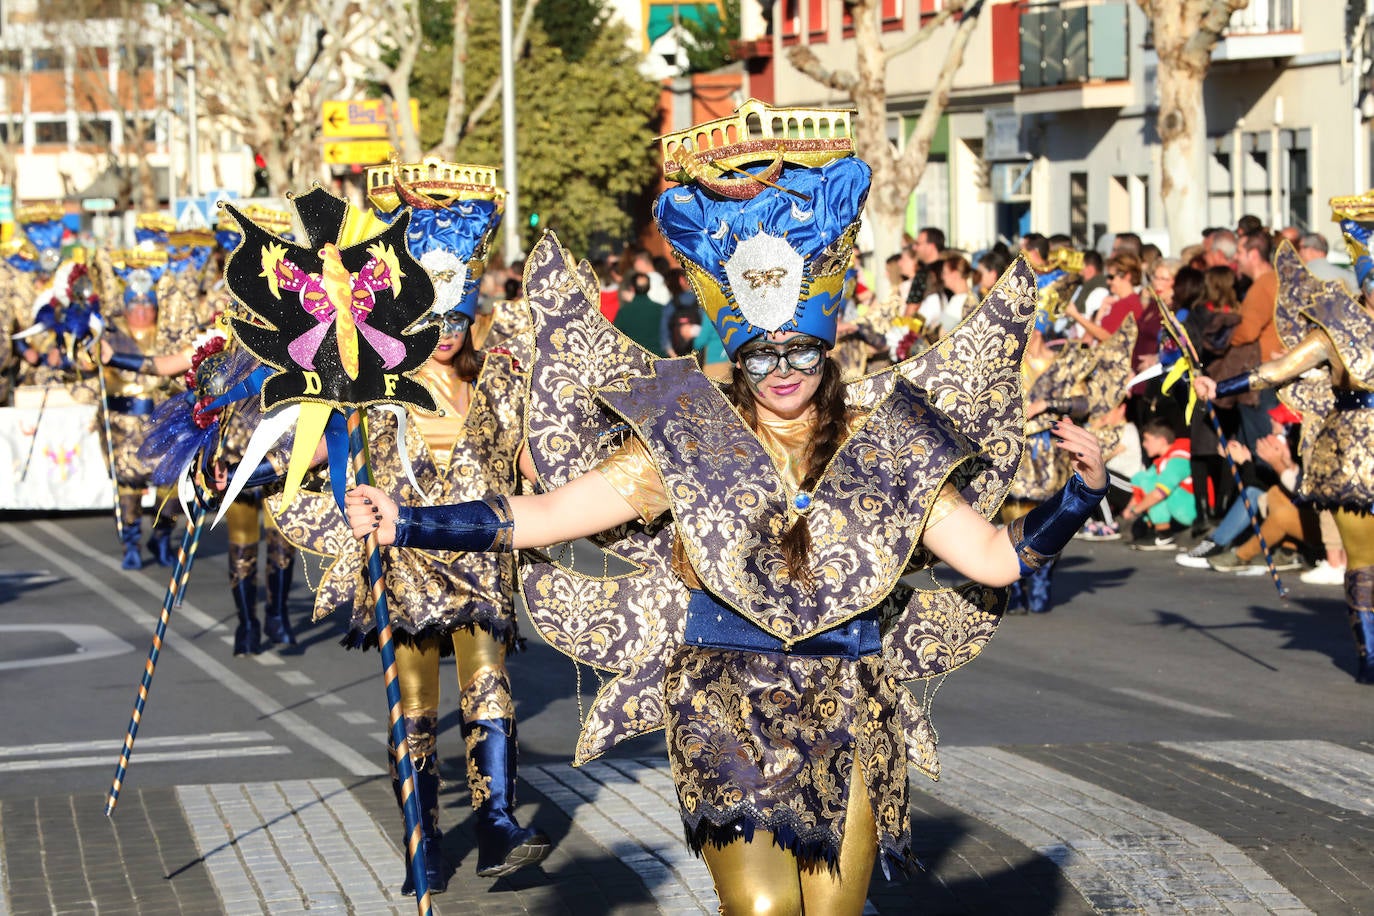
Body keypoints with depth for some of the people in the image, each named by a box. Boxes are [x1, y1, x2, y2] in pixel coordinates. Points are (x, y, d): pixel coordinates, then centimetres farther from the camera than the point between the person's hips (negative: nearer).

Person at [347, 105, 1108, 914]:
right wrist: (402, 525, -11)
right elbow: (543, 516, -4)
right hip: (728, 715, -2)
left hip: (850, 722, 2)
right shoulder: (689, 445, 0)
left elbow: (998, 557, 3)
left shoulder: (882, 451, 4)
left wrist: (1080, 493, -13)